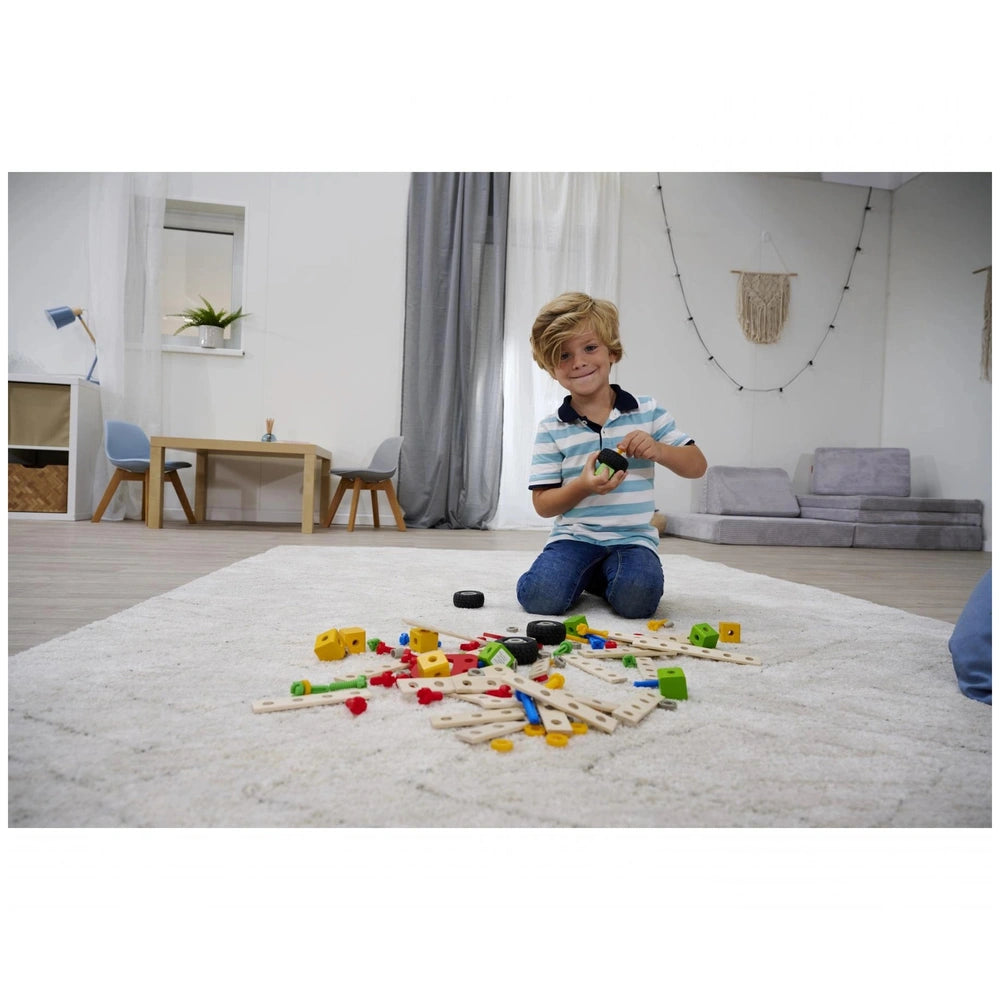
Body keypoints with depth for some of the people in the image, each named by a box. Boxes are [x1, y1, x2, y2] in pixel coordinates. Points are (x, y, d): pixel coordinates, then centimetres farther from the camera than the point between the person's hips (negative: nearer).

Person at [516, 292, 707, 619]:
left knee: (637, 599, -27)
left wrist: (658, 450, -16)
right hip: (573, 536, 0)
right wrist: (583, 487, -22)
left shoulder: (648, 411, 2)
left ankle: (600, 576, 9)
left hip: (633, 538, 1)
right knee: (540, 597, -25)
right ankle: (582, 575, 10)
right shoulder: (551, 429, -1)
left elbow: (697, 466, 5)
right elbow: (542, 504, -2)